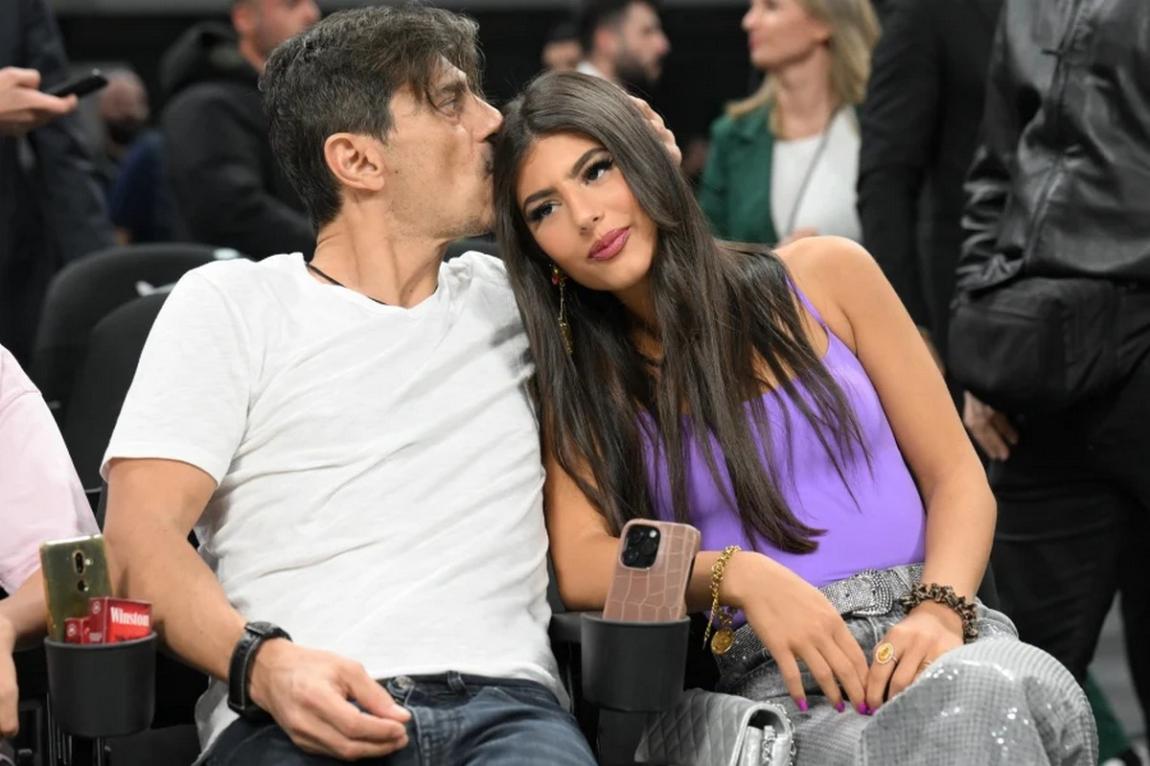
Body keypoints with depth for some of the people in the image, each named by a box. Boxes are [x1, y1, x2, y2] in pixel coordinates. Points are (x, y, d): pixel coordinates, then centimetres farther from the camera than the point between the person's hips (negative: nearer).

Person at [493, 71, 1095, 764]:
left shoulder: (824, 276, 12)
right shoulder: (579, 387, 13)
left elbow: (958, 477, 10)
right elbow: (580, 565, -3)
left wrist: (939, 609, -10)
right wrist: (739, 575, -21)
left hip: (930, 636, 2)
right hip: (782, 678, -2)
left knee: (1037, 688, -36)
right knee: (975, 706, -36)